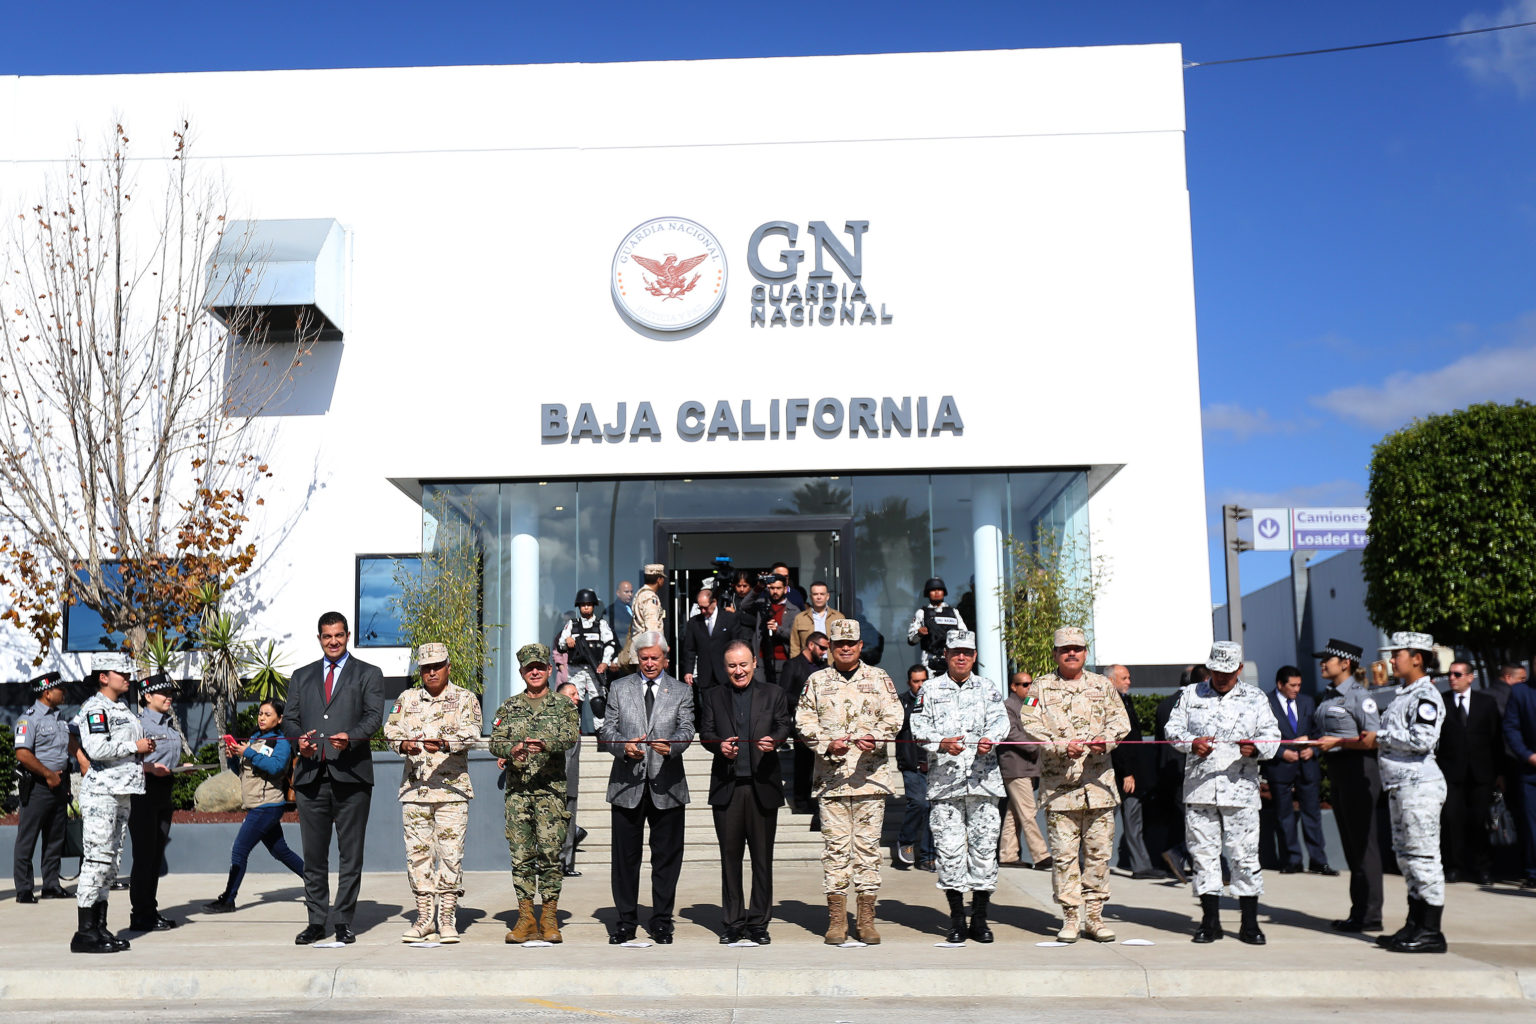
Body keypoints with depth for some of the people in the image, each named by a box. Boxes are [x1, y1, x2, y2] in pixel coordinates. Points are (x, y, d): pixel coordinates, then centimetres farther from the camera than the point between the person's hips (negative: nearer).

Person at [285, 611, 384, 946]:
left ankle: (344, 922, 8)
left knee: (351, 854, 0)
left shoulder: (368, 675, 9)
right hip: (311, 776, 3)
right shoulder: (301, 676, 20)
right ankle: (316, 921, 14)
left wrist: (350, 737, -22)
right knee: (313, 855, 6)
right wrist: (299, 738, -7)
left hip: (350, 775, -3)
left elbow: (374, 716, -3)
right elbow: (290, 719, 15)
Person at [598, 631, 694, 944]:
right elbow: (607, 730, 3)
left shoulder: (682, 691, 8)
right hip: (627, 784, 1)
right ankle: (626, 921, 19)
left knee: (666, 857, 5)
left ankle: (661, 921, 17)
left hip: (666, 785, 0)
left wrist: (671, 744, -27)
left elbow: (687, 729, -5)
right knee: (625, 856, 6)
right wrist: (624, 746, -18)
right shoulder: (619, 689, 10)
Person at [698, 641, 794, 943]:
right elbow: (705, 732, 4)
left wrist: (774, 740, -24)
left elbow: (785, 724, -2)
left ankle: (758, 922, 14)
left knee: (762, 856, 4)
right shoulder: (711, 696, 13)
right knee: (730, 855, 5)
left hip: (763, 785, -1)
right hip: (726, 787, 1)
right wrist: (720, 746, -17)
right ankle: (732, 922, 16)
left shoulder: (773, 694, 10)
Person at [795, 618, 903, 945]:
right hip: (831, 776, 0)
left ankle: (867, 918, 10)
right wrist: (827, 744, -12)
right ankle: (836, 919, 8)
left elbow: (893, 717, 3)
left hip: (871, 774, 0)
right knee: (835, 845, 0)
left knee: (868, 844, 2)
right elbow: (804, 721, 5)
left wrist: (874, 739, -16)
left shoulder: (879, 679, 10)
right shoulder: (817, 682, 10)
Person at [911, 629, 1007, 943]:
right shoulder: (930, 689, 11)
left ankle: (980, 918, 11)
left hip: (984, 779, 1)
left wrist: (990, 739, -23)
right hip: (944, 779, -1)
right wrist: (941, 743, -17)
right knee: (949, 848, -2)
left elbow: (1000, 719, -1)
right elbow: (919, 728, 2)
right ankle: (957, 920, 8)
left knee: (984, 845, 0)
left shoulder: (988, 688, 14)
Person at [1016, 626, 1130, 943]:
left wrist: (1106, 739, -13)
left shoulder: (1102, 685, 15)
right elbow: (1030, 724, -4)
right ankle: (1070, 917, 7)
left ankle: (1093, 916, 14)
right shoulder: (1041, 687, 7)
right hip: (1059, 783, -2)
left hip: (1098, 782, 2)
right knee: (1064, 853, -2)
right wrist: (1062, 746, -17)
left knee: (1099, 851, 4)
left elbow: (1120, 719, 9)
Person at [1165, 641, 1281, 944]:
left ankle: (1249, 924, 9)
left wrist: (1255, 748, -17)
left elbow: (1272, 735, 5)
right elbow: (1173, 728, 8)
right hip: (1199, 787, 1)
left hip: (1240, 787, -1)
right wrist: (1191, 743, -13)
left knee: (1244, 854, -1)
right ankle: (1210, 921, 13)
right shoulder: (1190, 695, 12)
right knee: (1203, 852, 3)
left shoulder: (1255, 697, 11)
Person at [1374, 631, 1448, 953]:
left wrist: (1381, 737, -12)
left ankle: (1431, 931, 0)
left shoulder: (1426, 695, -12)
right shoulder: (1403, 695, 17)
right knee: (1406, 855, 14)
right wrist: (1376, 741, 9)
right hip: (1400, 785, 10)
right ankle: (1415, 924, 22)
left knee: (1423, 856, -5)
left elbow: (1423, 739, -22)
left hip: (1419, 785, -10)